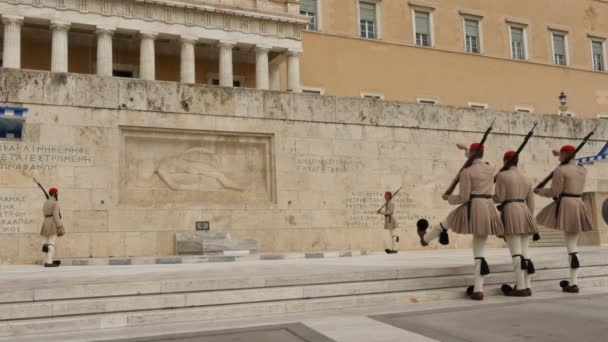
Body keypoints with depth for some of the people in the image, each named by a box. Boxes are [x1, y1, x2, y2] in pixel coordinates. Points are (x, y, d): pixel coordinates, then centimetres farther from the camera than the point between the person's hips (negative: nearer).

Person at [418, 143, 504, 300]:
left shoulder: (467, 172, -9)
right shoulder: (490, 170, 12)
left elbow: (463, 198, -11)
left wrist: (448, 198, 8)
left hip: (473, 209, -6)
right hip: (488, 210, 6)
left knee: (446, 223, 27)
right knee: (480, 252, 8)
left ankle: (425, 238, 54)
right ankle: (478, 290, 7)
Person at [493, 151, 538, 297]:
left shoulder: (502, 175, -2)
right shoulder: (526, 178, 18)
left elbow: (499, 198, -7)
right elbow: (531, 203, 15)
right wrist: (528, 218, 20)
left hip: (510, 212, -6)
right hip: (525, 212, 6)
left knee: (516, 253, -7)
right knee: (524, 252, 8)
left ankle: (520, 288, -8)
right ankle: (527, 287, 7)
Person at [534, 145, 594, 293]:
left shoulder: (560, 170, -11)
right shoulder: (582, 170, 12)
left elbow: (554, 192, -11)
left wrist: (540, 191, 7)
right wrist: (561, 157, 44)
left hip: (565, 206, -7)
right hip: (578, 205, 7)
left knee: (571, 245, -6)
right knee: (573, 243, 12)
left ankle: (574, 284, -5)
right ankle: (573, 280, 16)